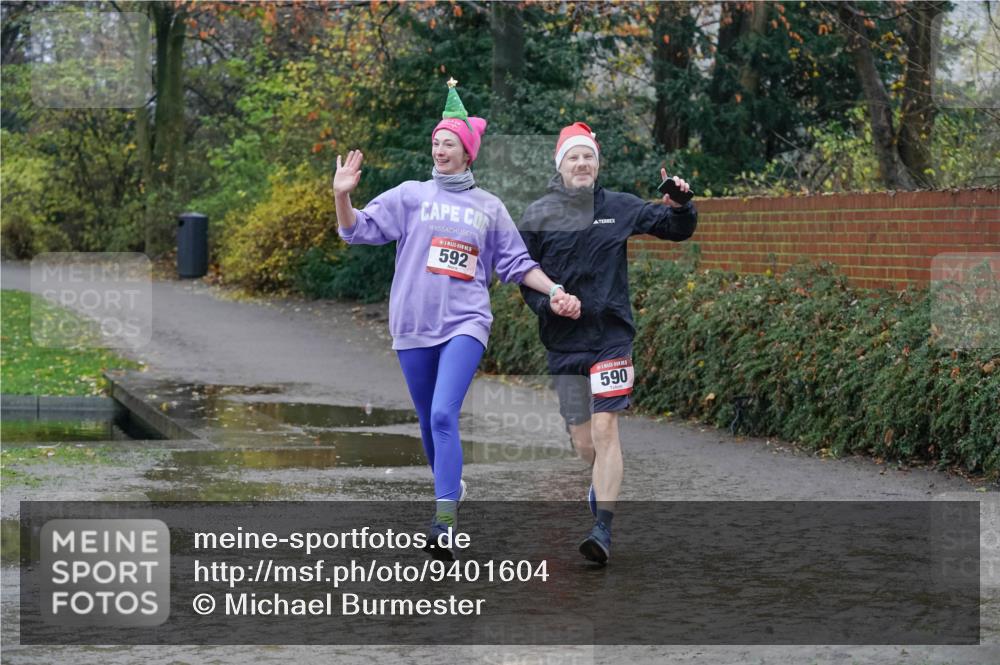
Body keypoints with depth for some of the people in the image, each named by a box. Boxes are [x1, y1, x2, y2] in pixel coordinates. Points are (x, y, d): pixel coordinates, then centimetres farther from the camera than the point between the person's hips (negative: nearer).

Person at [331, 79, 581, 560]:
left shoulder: (489, 208, 12)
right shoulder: (410, 196, 8)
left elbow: (516, 263, 18)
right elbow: (358, 231, 2)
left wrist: (554, 292, 6)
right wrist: (343, 196, -16)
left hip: (465, 323, -2)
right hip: (414, 325, 2)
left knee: (444, 416, -20)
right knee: (429, 422, 11)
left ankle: (444, 522, -26)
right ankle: (451, 487, 36)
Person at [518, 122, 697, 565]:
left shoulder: (619, 208, 3)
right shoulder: (538, 216, 2)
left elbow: (677, 230, 11)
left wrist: (680, 206, -11)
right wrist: (548, 305, -14)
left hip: (610, 336, -1)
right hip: (563, 341, 2)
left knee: (605, 429, -14)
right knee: (582, 440, 8)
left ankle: (603, 528, -15)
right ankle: (604, 484, 41)